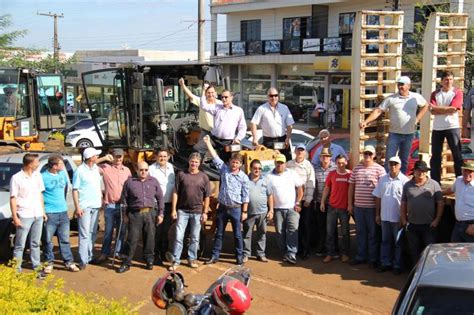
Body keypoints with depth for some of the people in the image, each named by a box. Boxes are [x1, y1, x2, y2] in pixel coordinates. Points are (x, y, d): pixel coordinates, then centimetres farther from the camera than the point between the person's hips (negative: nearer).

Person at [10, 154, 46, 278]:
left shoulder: (37, 175, 8)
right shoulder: (17, 178, -10)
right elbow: (13, 199, -10)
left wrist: (43, 211, 13)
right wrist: (15, 217, -13)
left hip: (38, 215, 6)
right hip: (24, 216, -6)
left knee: (35, 243, 13)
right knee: (20, 245, 1)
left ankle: (37, 267, 20)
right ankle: (17, 270, 5)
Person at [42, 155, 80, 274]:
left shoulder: (63, 173, 5)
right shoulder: (43, 177, -13)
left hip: (63, 212, 5)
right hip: (49, 213, -5)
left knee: (65, 239, 10)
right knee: (48, 240, 6)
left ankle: (69, 262, 15)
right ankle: (49, 263, 16)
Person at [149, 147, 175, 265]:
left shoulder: (171, 167, 6)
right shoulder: (151, 169, -10)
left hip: (169, 203, 5)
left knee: (166, 230, 13)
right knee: (157, 231, -2)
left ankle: (164, 252, 26)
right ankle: (155, 255, 9)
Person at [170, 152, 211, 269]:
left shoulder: (203, 177, 2)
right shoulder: (181, 174, 0)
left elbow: (207, 196, 4)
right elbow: (175, 193, 1)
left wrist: (205, 212, 0)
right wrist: (173, 209, -4)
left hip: (197, 212, 1)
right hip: (182, 211, -1)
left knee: (195, 238, 10)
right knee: (179, 237, -2)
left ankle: (192, 259, 22)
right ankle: (176, 260, 6)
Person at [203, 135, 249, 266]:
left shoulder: (243, 177, -4)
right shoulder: (224, 170, 3)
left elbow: (245, 196, -3)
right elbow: (215, 157, 1)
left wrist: (244, 211, -6)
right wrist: (208, 143, -4)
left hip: (236, 208, -3)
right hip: (222, 207, 3)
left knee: (237, 235, 4)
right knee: (219, 233, 10)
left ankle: (239, 257, 14)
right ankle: (215, 256, 16)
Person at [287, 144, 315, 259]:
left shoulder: (308, 165, 1)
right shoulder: (289, 165, 6)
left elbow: (311, 183, -2)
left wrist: (308, 199, -8)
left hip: (305, 199, -2)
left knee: (306, 225, 0)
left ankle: (306, 250, 6)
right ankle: (297, 248, 14)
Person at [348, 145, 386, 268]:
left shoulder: (379, 169, -4)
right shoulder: (356, 168, 8)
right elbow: (351, 186, 11)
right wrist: (350, 204, 8)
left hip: (372, 206, -4)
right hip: (358, 206, 4)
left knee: (373, 233, 5)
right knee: (360, 232, 13)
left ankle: (373, 258, 15)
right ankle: (360, 256, 23)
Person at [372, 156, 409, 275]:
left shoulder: (404, 180, -8)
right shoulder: (383, 179, 5)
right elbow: (378, 198, 9)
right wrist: (377, 214, 7)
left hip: (398, 217, -4)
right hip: (385, 216, 4)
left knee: (398, 243, 7)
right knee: (385, 241, 14)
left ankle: (397, 265, 16)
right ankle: (385, 263, 24)